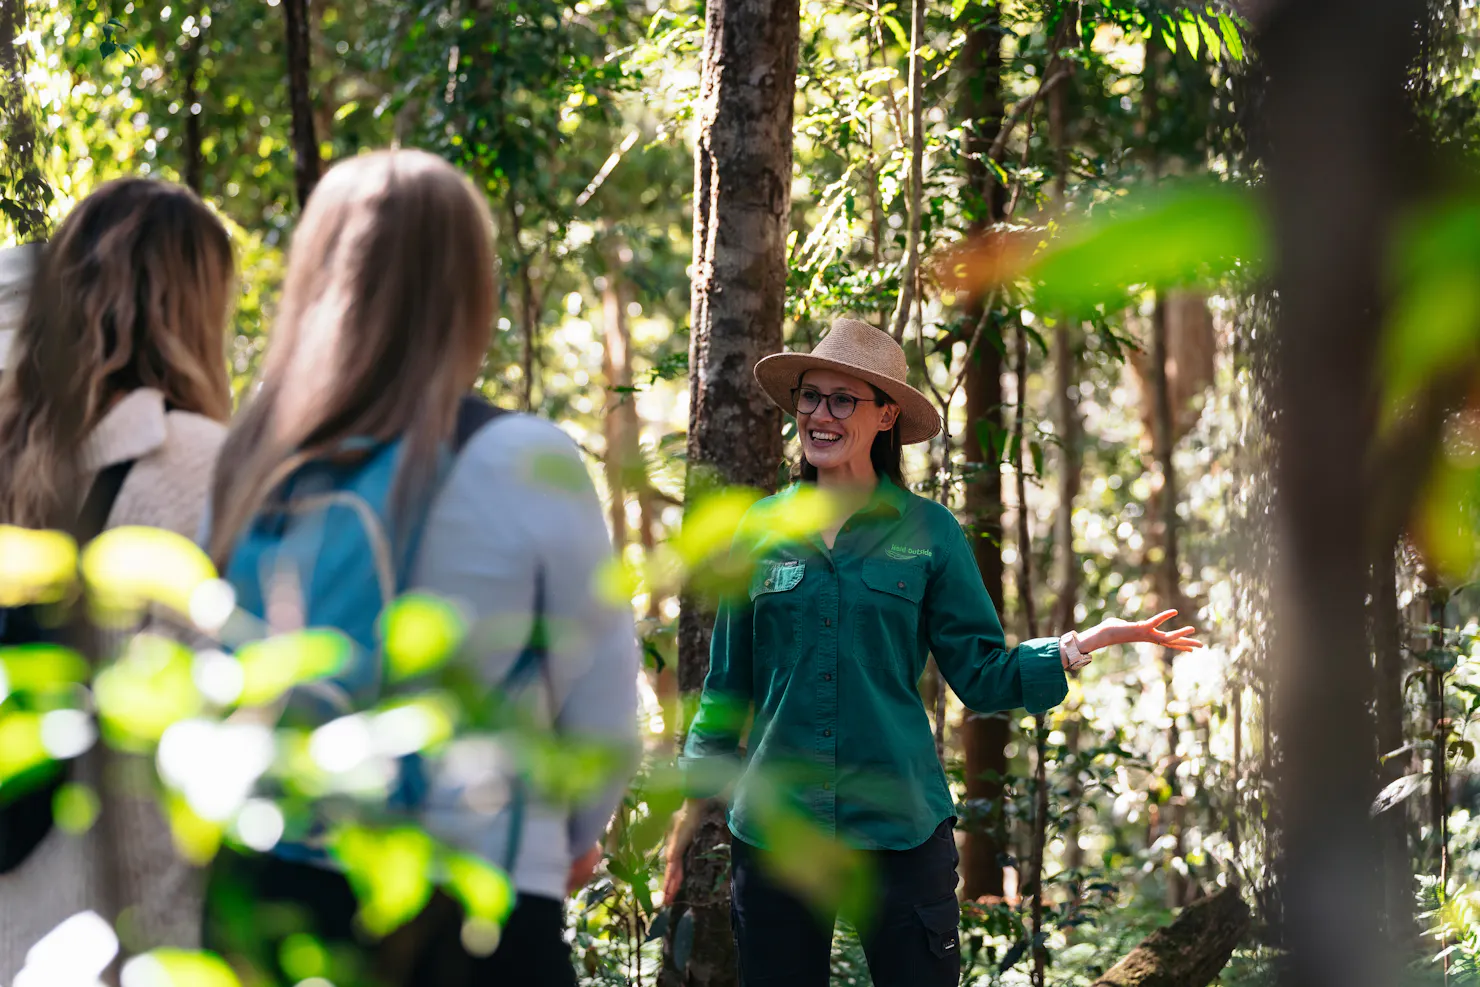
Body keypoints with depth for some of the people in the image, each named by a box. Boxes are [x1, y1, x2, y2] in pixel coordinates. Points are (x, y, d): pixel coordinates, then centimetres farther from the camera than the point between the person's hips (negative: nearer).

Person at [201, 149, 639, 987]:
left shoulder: (249, 466, -2)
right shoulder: (525, 467, -12)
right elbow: (603, 712, -4)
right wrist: (575, 837, 15)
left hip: (261, 893, 4)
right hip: (472, 914, -3)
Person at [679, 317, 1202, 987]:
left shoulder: (926, 531, 3)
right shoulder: (763, 529, 7)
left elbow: (982, 676, 2)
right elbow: (729, 682, 14)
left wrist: (1081, 645, -11)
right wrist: (689, 800, 10)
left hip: (899, 826, -1)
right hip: (774, 825, 2)